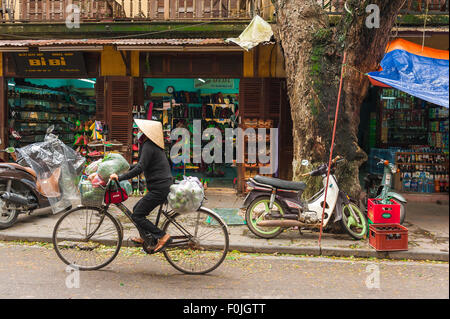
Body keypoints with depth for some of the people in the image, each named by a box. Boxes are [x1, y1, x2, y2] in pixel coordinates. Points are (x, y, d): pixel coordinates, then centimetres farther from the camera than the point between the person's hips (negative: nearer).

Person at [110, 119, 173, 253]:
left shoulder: (148, 146, -14)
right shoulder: (150, 145, 17)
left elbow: (140, 168, -24)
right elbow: (141, 164, 29)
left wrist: (120, 177, -22)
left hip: (159, 189, -10)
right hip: (163, 187, 10)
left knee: (136, 216, -7)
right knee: (137, 208, 21)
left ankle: (163, 237, -7)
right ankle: (144, 238, 31)